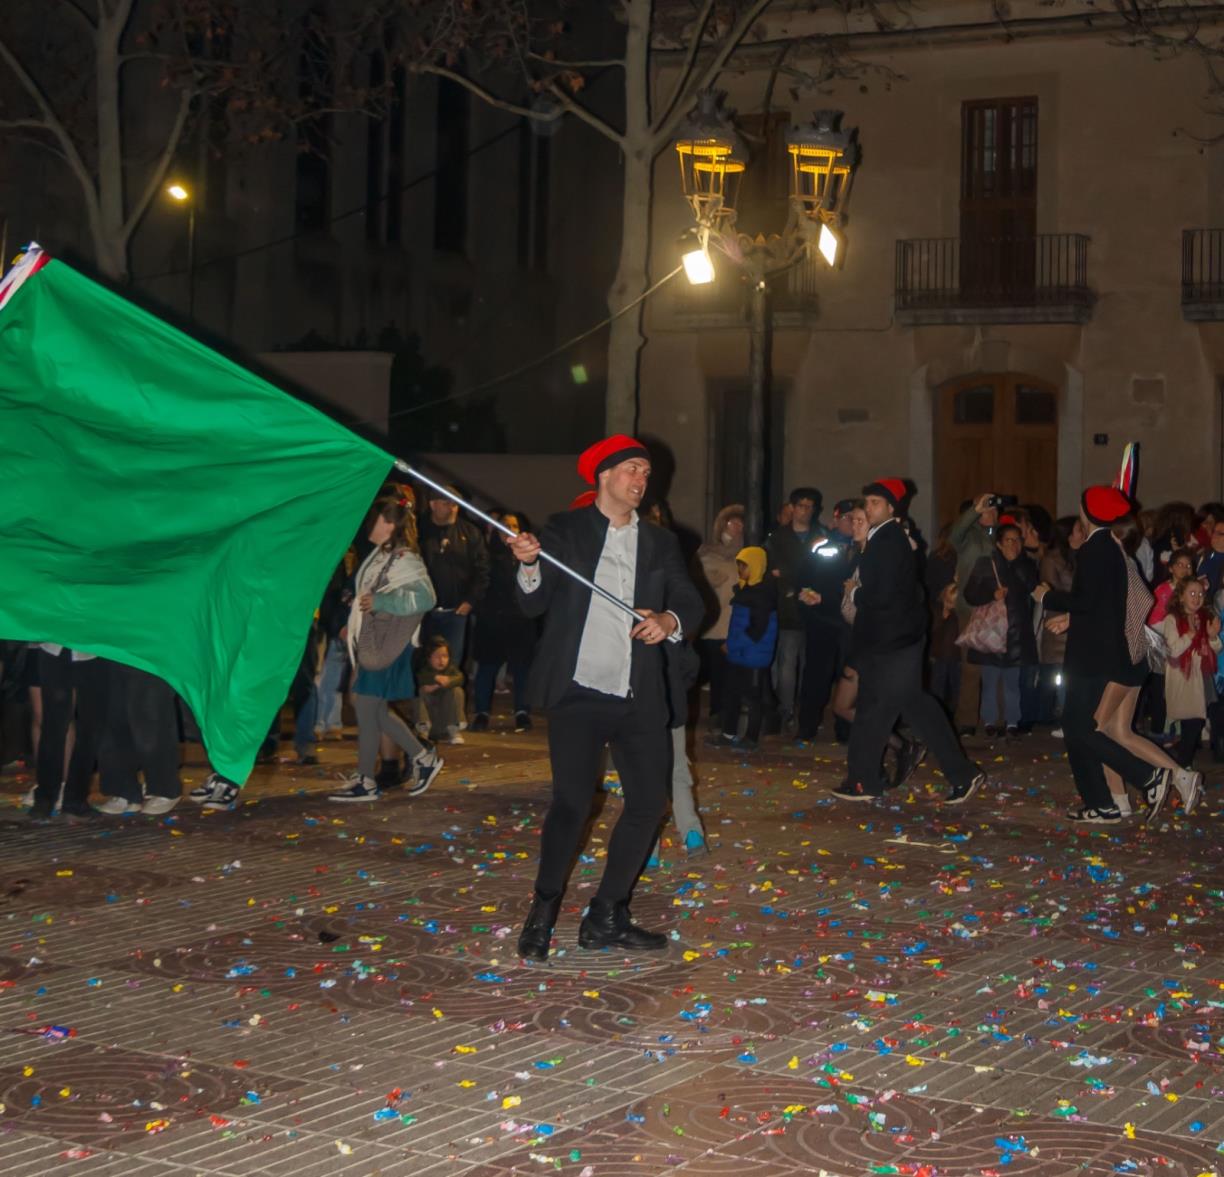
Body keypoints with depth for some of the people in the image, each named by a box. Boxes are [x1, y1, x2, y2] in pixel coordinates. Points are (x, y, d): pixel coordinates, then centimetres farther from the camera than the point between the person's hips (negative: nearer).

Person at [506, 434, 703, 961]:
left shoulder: (660, 542, 13)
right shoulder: (565, 530, 2)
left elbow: (691, 602, 8)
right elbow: (534, 604, -4)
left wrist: (669, 619, -14)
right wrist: (530, 566, -25)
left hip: (639, 698, 5)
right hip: (578, 693, -5)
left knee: (648, 802, 4)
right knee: (572, 800, -12)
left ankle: (606, 918, 16)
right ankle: (543, 912, 6)